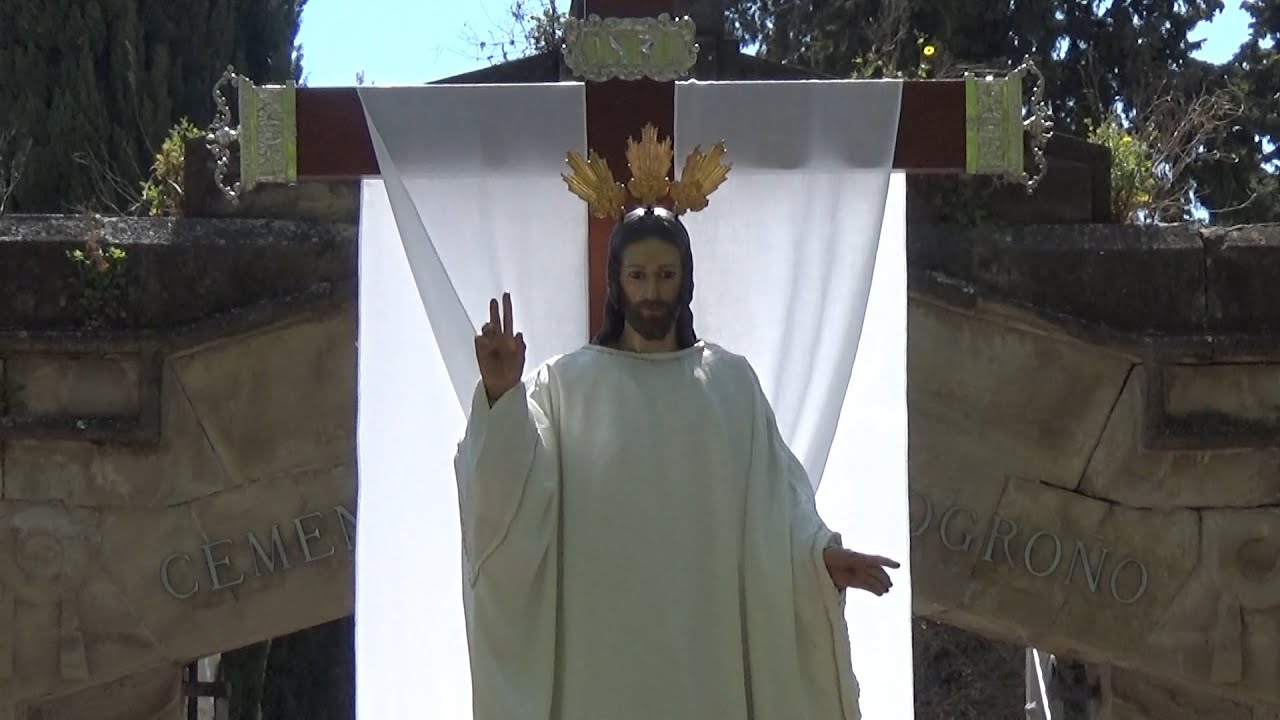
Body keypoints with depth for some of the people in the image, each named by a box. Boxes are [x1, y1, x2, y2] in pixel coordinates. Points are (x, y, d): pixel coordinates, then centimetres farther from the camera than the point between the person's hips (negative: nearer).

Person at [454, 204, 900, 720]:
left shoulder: (731, 380, 8)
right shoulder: (566, 382, 1)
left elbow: (774, 491, 3)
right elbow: (512, 485, -11)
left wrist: (818, 552, -15)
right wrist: (501, 397, -27)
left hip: (705, 632, 2)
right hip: (604, 636, -2)